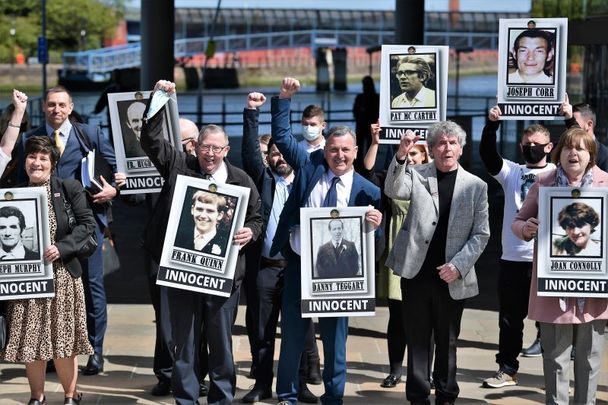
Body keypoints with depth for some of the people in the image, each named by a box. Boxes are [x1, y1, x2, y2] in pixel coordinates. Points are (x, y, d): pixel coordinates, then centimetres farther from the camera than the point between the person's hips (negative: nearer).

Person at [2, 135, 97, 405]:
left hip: (61, 274, -2)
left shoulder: (69, 189, -1)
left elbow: (87, 224, -6)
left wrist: (61, 247, -18)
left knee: (63, 340, 2)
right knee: (31, 339, 4)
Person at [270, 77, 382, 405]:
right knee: (291, 334, 12)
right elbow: (281, 135, 6)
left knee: (334, 337, 7)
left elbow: (371, 236, -5)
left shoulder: (367, 190, -6)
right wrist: (284, 98, -3)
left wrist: (376, 224, -28)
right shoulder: (309, 167, 0)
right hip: (298, 264, 2)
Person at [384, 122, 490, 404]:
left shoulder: (476, 186, 3)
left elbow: (481, 233, 2)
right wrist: (401, 156, -31)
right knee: (418, 339, 7)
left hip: (452, 278, 0)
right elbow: (393, 191, -16)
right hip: (416, 273, 0)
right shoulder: (417, 174, 3)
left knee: (447, 341, 10)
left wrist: (458, 265, -9)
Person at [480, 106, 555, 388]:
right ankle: (507, 368, 21)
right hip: (513, 258, 3)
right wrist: (492, 124, -21)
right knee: (510, 317, 11)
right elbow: (488, 154, -6)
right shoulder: (511, 172, 8)